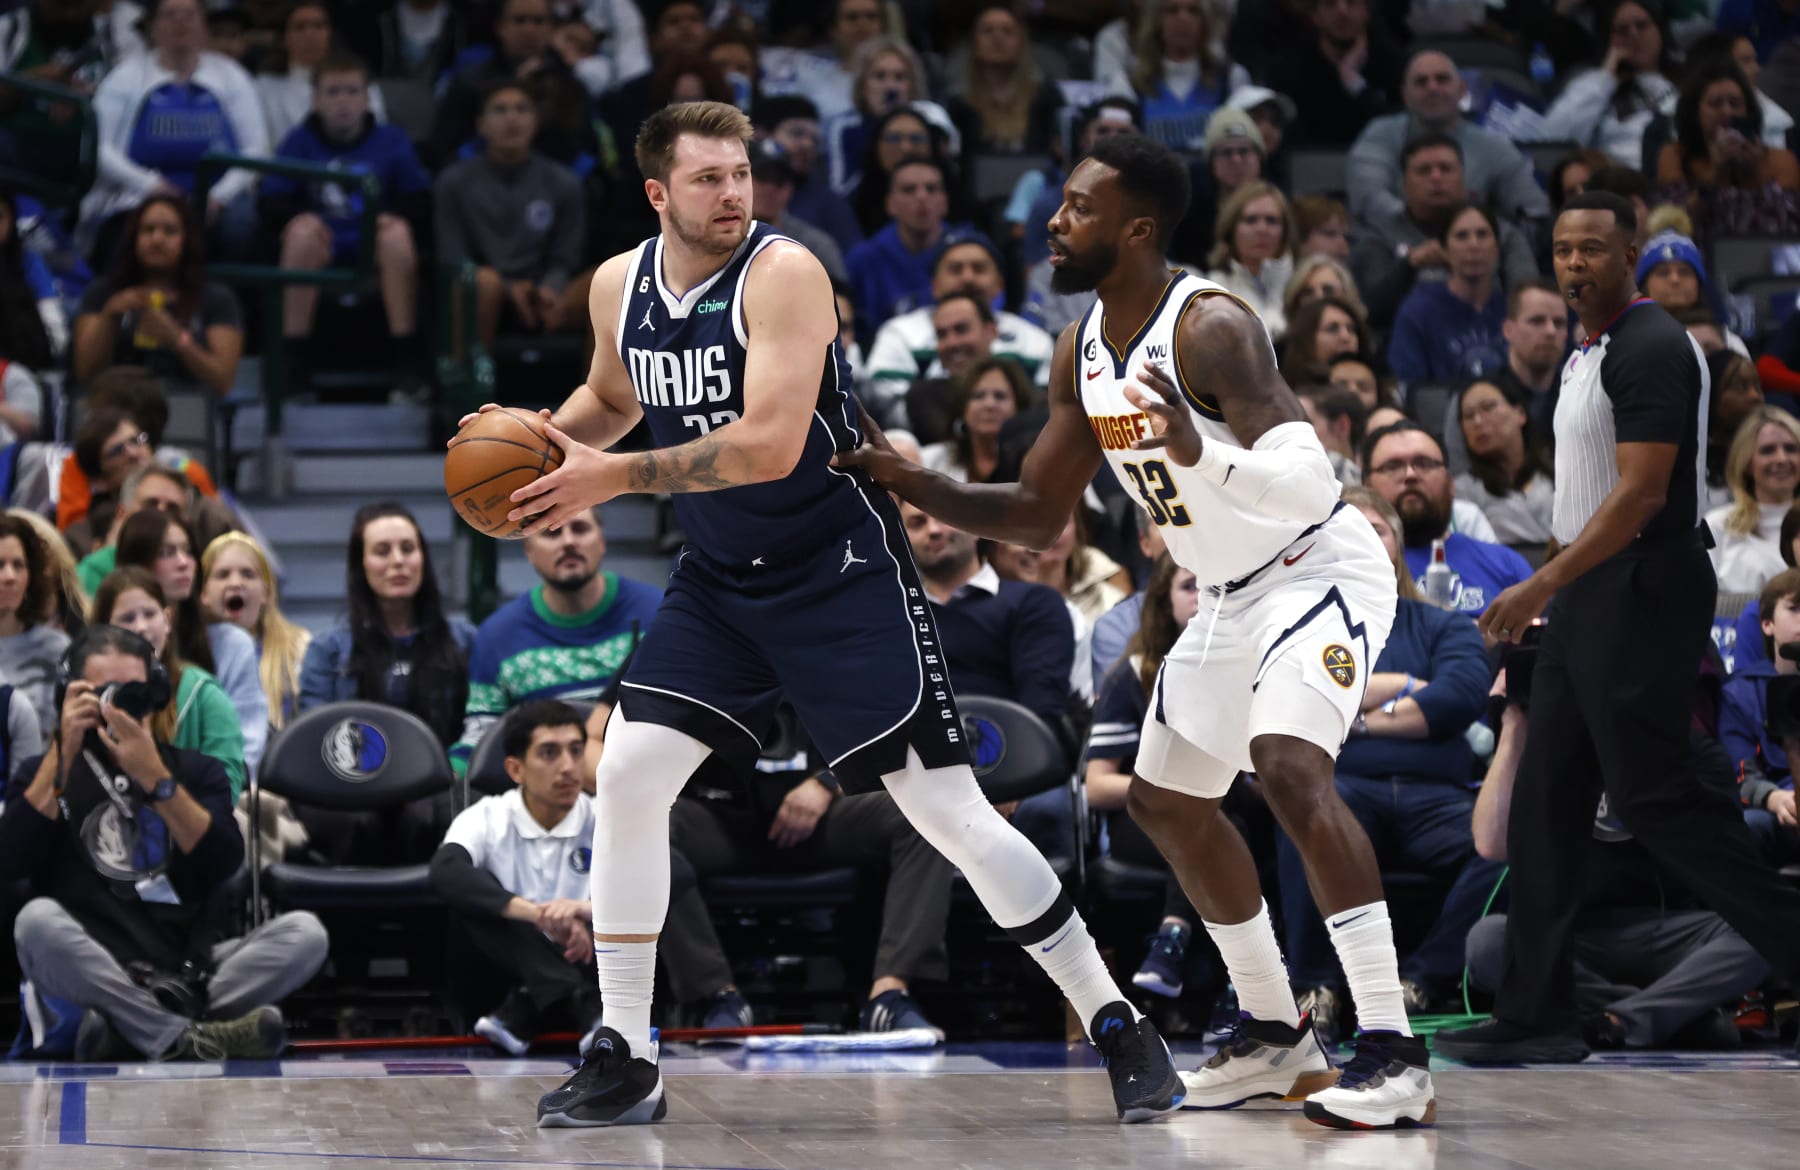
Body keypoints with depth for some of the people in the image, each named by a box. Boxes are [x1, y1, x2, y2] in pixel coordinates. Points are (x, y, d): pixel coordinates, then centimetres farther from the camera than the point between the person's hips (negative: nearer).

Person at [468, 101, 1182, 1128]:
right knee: (629, 773, -6)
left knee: (948, 806, -9)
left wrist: (613, 478, -25)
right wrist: (537, 436, 3)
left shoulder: (784, 273, -19)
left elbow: (768, 445, -29)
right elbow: (613, 400, 24)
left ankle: (1118, 1029, 1)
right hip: (721, 580, 6)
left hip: (843, 571, -6)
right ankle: (626, 1063, 4)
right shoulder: (620, 286, 2)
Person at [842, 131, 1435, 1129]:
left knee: (1289, 765, -31)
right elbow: (1038, 514, 11)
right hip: (1235, 592, 10)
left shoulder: (1210, 328, -25)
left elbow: (1311, 483, -35)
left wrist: (1200, 453, -52)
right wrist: (912, 486, -3)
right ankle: (1272, 1035, 32)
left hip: (1320, 569, -10)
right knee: (1167, 803, 17)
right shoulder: (1084, 352, 2)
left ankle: (1393, 1056, -32)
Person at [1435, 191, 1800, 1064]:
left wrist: (1543, 585, -23)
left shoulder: (1650, 350, -15)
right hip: (1588, 600, 10)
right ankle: (1535, 1016, 8)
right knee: (1546, 805, 7)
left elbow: (1640, 494, -22)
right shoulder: (1591, 355, 16)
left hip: (1640, 596, -10)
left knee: (1652, 797, -8)